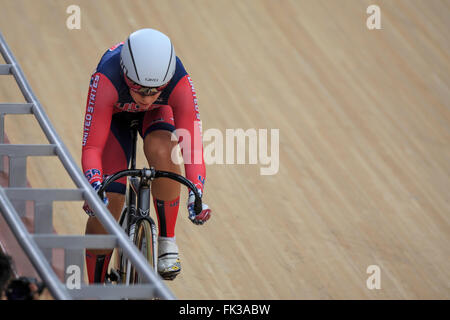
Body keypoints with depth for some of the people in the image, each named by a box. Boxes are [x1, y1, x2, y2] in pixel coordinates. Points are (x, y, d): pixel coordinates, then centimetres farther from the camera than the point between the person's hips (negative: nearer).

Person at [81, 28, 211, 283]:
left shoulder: (180, 83, -39)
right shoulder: (107, 80, -43)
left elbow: (193, 145, -39)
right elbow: (92, 146, -43)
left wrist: (196, 195, -53)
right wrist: (95, 188, -60)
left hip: (157, 114, 0)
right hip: (115, 114, 0)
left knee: (161, 152, -35)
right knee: (107, 206, -11)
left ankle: (168, 241, -16)